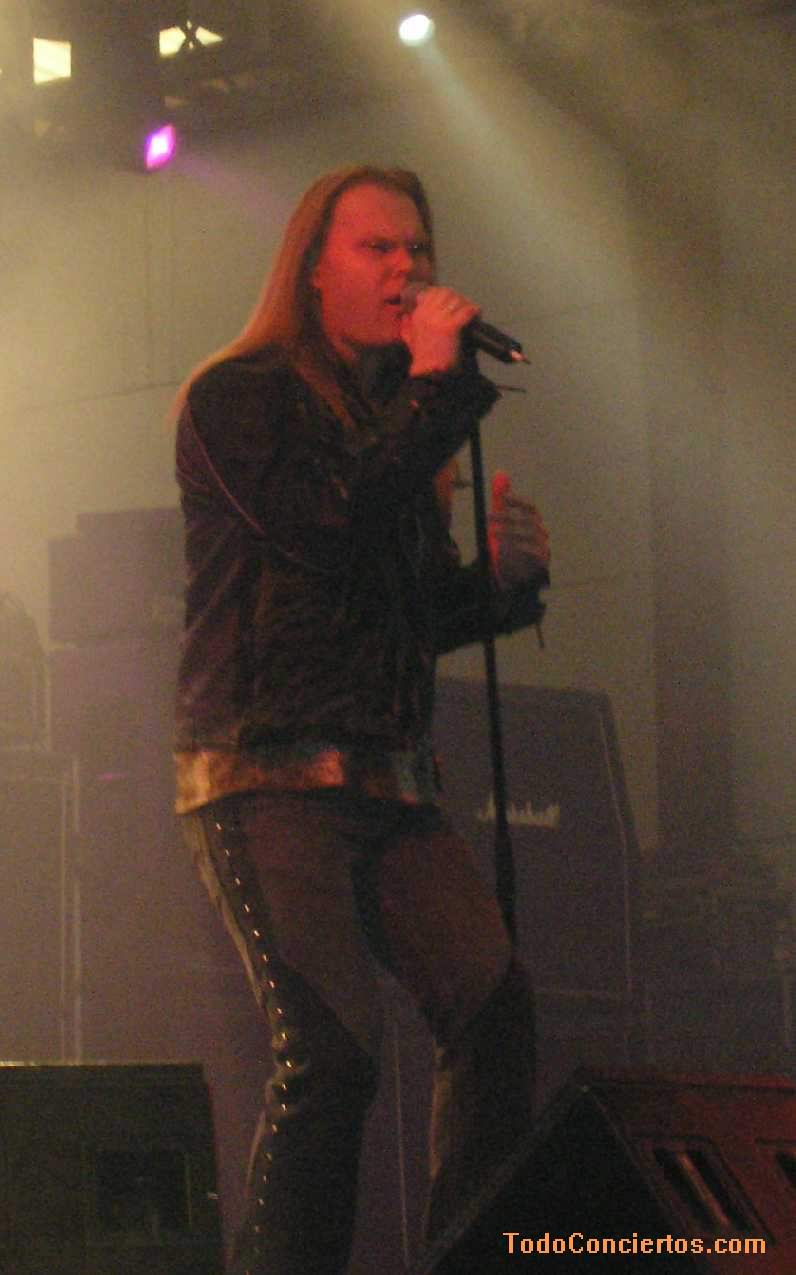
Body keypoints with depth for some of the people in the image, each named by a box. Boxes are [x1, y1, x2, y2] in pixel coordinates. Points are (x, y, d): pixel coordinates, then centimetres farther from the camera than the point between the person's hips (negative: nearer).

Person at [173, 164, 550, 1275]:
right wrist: (437, 386, -9)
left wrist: (502, 577, 6)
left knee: (495, 1007, -12)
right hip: (270, 777, -7)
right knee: (333, 1051, -20)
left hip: (389, 785, 7)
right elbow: (329, 529, -16)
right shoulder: (240, 395, 1)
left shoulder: (389, 418, 23)